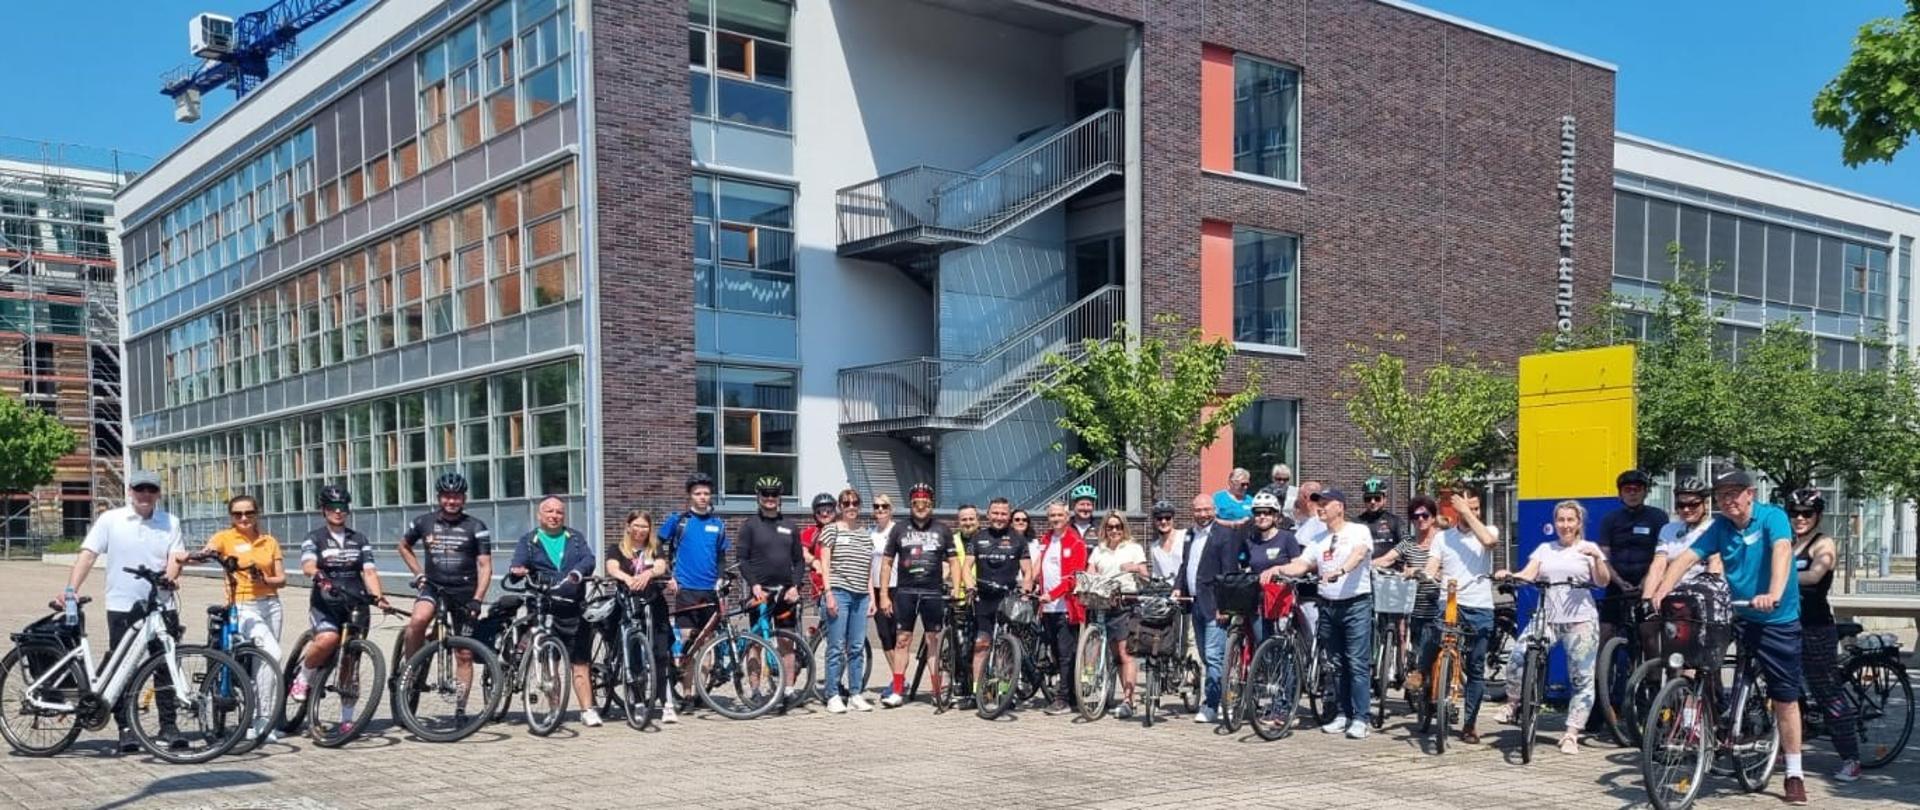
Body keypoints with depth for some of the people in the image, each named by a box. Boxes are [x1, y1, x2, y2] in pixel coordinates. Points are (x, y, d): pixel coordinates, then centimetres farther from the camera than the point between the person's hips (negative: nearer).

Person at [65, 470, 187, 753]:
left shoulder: (169, 522, 8)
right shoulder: (110, 520, 2)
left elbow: (176, 557, 0)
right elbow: (87, 555, -4)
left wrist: (170, 576, -22)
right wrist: (71, 589, -16)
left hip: (162, 606, 1)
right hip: (122, 607, -1)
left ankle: (168, 726, 13)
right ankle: (125, 728, 13)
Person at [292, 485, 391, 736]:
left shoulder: (360, 540, 13)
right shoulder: (314, 539, 4)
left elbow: (369, 572, 2)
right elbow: (308, 565, -16)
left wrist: (378, 596, -16)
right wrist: (319, 576, -39)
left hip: (355, 605, 3)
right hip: (325, 604, -3)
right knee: (328, 639, -33)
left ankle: (347, 718, 11)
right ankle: (302, 678, -5)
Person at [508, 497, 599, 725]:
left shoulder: (576, 538, 16)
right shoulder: (528, 541, 13)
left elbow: (589, 559, 0)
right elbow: (517, 564, -1)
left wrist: (578, 572, -22)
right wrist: (517, 571, -26)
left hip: (574, 610, 1)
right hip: (543, 610, 0)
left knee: (580, 663, -2)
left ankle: (587, 710, 0)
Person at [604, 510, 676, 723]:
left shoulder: (656, 550, 15)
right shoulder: (617, 550, 11)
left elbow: (661, 567, -6)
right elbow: (612, 568, -10)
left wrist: (648, 573, -30)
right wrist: (627, 579, -32)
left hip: (654, 607, 0)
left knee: (660, 654, -11)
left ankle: (665, 704, -11)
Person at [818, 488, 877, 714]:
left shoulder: (866, 536, 17)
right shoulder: (831, 530, 2)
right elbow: (824, 564, -3)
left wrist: (872, 597, 12)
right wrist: (829, 593, -11)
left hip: (861, 597, 5)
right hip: (838, 594, -5)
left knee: (857, 648, 6)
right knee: (836, 647, -4)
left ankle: (855, 695, 11)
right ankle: (834, 696, 1)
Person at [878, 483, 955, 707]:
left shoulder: (942, 531, 8)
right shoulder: (899, 529, 7)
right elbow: (887, 563, 7)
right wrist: (884, 595, 0)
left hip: (933, 593, 0)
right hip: (905, 592, 0)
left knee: (933, 642, 3)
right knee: (902, 640, 0)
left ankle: (938, 692, 8)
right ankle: (897, 691, 3)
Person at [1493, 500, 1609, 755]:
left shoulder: (1589, 548, 9)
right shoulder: (1544, 549, 16)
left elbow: (1603, 582, -2)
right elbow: (1527, 575, 5)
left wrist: (1597, 558, -19)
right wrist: (1508, 575, -16)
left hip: (1580, 621, -2)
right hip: (1546, 618, 2)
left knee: (1581, 679, -2)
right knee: (1517, 661, -17)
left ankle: (1571, 735, 6)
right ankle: (1511, 702, 9)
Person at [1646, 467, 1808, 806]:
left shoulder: (1773, 517, -13)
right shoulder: (1720, 527, -1)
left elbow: (1782, 551, -31)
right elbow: (1686, 558, -10)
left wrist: (1773, 595, -48)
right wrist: (1660, 592, -26)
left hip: (1778, 621, -4)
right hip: (1736, 616, 4)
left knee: (1786, 699, 3)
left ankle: (1794, 775, 15)